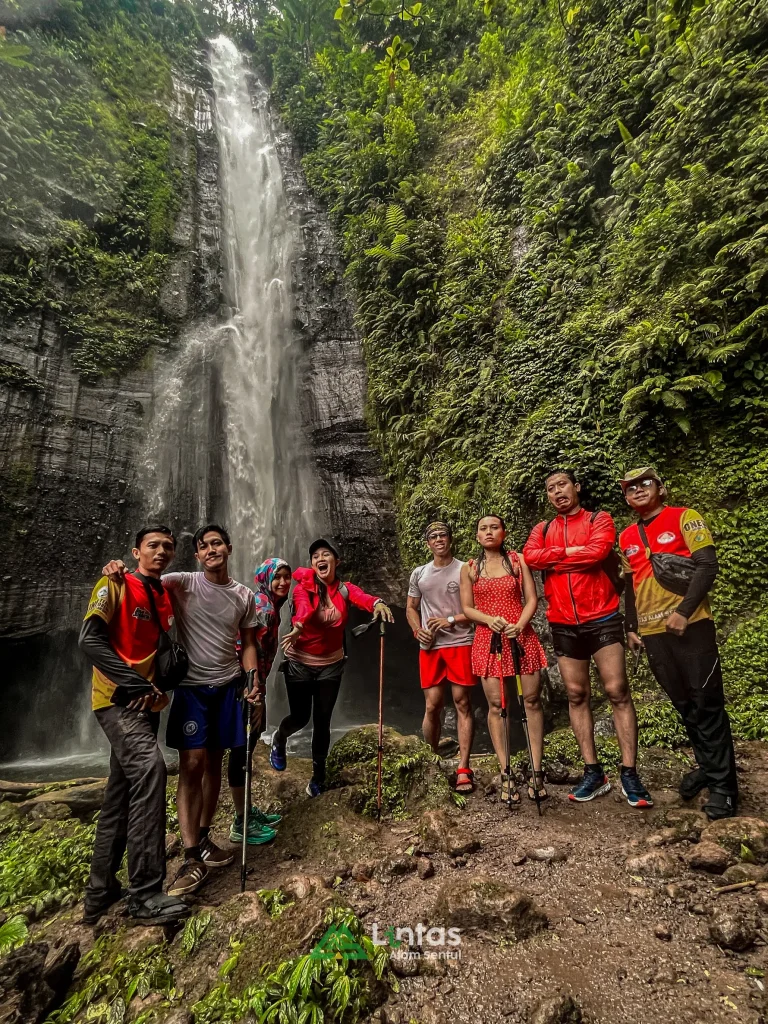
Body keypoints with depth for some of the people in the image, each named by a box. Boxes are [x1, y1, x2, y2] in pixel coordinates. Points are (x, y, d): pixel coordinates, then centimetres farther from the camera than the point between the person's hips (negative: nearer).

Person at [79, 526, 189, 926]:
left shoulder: (166, 598, 13)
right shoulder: (115, 586, -6)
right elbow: (90, 640, -16)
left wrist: (159, 687, -2)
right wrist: (136, 684, -20)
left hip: (146, 704, 7)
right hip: (116, 699, -7)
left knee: (123, 794, 12)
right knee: (149, 765, -26)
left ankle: (101, 891, 26)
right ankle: (145, 895, -20)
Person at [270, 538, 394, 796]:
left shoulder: (345, 589, -8)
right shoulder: (303, 587, -12)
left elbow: (362, 597, -31)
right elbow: (303, 608, -33)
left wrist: (378, 603, -54)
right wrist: (297, 627, -56)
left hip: (331, 664, 1)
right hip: (300, 662, -1)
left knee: (322, 721, 6)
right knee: (300, 717, 8)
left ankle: (318, 774, 28)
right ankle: (279, 738, 45)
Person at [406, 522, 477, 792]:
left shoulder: (465, 570, 1)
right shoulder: (419, 574, 12)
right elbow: (411, 608, 18)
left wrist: (451, 620, -12)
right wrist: (418, 631, -1)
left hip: (460, 644, -3)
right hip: (430, 647, 3)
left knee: (462, 704, -1)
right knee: (432, 706, 5)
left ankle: (463, 769, 4)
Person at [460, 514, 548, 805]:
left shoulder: (518, 560, 6)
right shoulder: (469, 568, 8)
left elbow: (531, 599, 1)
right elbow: (467, 608, 6)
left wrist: (519, 625, -16)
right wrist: (490, 619, -14)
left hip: (522, 636, 0)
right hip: (487, 638, 0)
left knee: (532, 700, 1)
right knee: (496, 706, 0)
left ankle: (536, 771, 11)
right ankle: (506, 775, 8)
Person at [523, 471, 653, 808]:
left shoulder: (599, 520, 1)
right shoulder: (542, 529, 12)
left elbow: (596, 552, -19)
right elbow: (531, 556, -8)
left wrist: (553, 559, -9)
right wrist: (571, 551, -13)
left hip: (601, 619, -3)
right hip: (563, 625, 4)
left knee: (617, 692, -3)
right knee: (576, 696, 7)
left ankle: (629, 774, 7)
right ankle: (593, 772, 17)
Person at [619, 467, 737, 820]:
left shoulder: (684, 517, -2)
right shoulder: (627, 537, 13)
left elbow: (707, 565, -11)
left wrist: (684, 611, -19)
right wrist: (631, 627, 13)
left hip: (689, 625, -5)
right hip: (652, 632, 5)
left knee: (707, 704, 0)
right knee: (684, 705, 14)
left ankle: (723, 783, 11)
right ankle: (707, 767, 30)